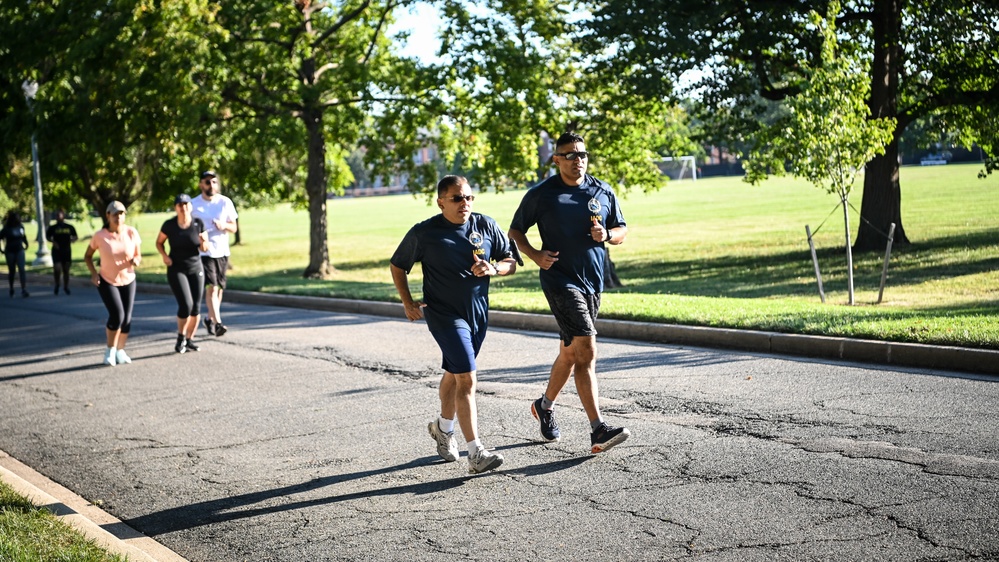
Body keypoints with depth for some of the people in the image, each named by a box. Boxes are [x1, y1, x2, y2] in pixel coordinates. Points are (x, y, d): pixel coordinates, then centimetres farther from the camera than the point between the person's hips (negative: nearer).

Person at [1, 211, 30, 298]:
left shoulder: (21, 227, 3)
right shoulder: (6, 229, -9)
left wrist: (26, 244, 11)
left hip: (20, 251, 2)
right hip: (10, 252, -2)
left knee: (22, 269, -11)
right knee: (11, 271, 10)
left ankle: (24, 290, -17)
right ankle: (11, 289, 28)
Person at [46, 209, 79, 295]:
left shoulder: (69, 227, 7)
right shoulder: (53, 228, 3)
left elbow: (75, 237, 13)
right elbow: (48, 237, 9)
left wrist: (72, 240, -10)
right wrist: (53, 241, -10)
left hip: (67, 250, 2)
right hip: (56, 251, -2)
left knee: (66, 269, 7)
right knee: (57, 268, -14)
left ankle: (66, 287, 21)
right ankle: (57, 284, 10)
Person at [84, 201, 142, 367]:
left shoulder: (132, 233, -11)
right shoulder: (100, 236, -15)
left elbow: (138, 255, 0)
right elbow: (87, 256, 0)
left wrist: (136, 261, -23)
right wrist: (93, 273, -15)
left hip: (128, 280, 3)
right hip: (107, 281, -3)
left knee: (126, 318, 2)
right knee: (117, 314, -19)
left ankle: (120, 350, 24)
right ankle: (110, 350, 1)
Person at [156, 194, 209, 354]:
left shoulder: (198, 223, -7)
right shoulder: (169, 225, -11)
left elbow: (205, 247, 1)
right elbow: (159, 242, 5)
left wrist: (203, 243, -22)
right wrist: (164, 255, -13)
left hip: (196, 269, 3)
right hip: (176, 270, -3)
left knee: (196, 307, 2)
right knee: (186, 305, -16)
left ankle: (189, 340, 20)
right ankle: (181, 336, 9)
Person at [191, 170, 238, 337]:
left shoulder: (225, 202, 2)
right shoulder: (194, 204, -3)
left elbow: (233, 227, 5)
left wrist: (224, 225, -16)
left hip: (222, 251, 3)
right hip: (203, 252, -3)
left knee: (219, 288, 11)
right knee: (211, 287, -15)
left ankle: (210, 318, 30)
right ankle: (218, 323, -22)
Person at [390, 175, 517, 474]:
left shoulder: (486, 225, 0)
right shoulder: (424, 233, -10)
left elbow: (511, 262, 6)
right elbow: (397, 266, 3)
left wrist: (494, 268, -15)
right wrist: (408, 303, -4)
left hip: (478, 313, 5)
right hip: (444, 314, -5)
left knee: (454, 373, 22)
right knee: (466, 378, -16)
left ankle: (443, 427, 47)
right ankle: (476, 453, -17)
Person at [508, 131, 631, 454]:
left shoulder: (603, 192, 9)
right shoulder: (540, 194, -2)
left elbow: (622, 232, 16)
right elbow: (515, 231, 6)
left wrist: (607, 235, -7)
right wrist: (535, 255, -11)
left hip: (593, 281, 6)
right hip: (560, 279, -6)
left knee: (570, 352, 17)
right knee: (586, 349, -17)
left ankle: (545, 406, 41)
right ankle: (598, 430, -20)